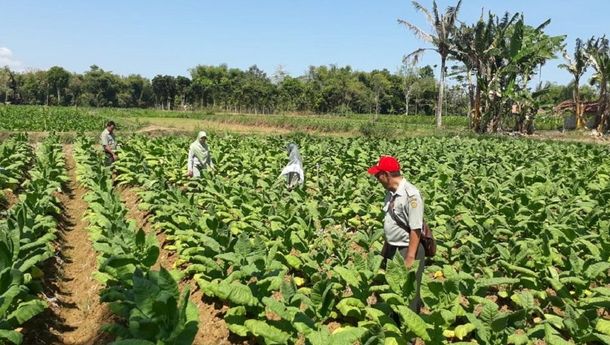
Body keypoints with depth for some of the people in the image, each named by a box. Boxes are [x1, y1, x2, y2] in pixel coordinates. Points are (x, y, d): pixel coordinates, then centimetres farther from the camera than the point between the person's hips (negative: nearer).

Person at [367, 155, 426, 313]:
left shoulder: (411, 194, -22)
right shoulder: (390, 192, 4)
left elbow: (416, 230, -22)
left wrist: (410, 259, -22)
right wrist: (385, 249, 17)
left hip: (408, 250, -9)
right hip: (392, 249, 9)